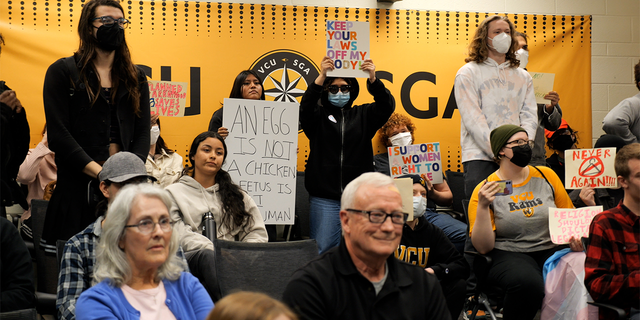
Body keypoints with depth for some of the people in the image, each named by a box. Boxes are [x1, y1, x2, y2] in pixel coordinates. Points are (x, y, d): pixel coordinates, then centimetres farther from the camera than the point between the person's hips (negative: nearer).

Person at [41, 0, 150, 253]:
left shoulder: (135, 77, 17)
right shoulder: (62, 72, 4)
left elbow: (143, 132, 10)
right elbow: (58, 134, -5)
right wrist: (100, 173, -13)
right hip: (76, 185, -3)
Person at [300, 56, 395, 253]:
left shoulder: (363, 115, 13)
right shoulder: (318, 115, 8)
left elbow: (387, 106, -2)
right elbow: (306, 106, -13)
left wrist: (373, 79, -19)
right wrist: (321, 77, -26)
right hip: (324, 198, -2)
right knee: (323, 250, -3)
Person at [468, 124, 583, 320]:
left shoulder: (546, 176, 10)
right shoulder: (485, 189, 0)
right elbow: (483, 247, -5)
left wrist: (575, 237, -2)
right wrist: (482, 207, -17)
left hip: (551, 250, 4)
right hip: (508, 254, -3)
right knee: (527, 283, -38)